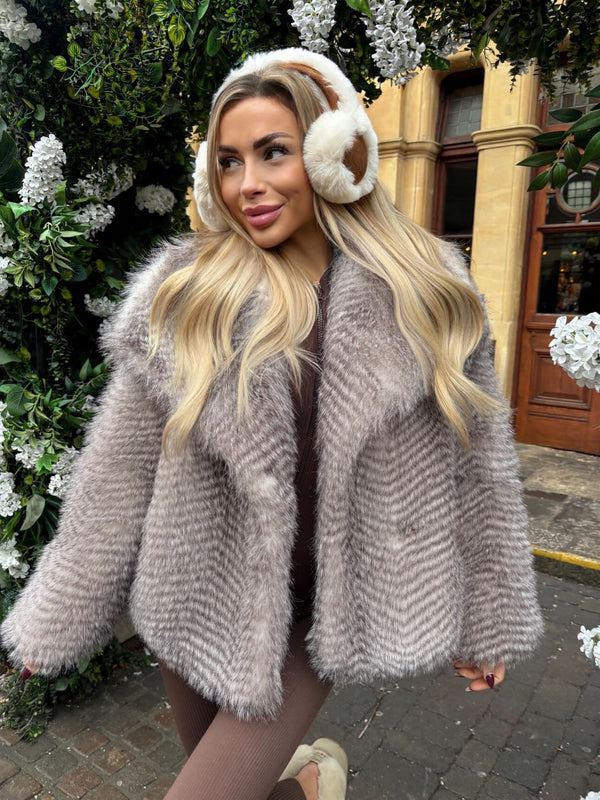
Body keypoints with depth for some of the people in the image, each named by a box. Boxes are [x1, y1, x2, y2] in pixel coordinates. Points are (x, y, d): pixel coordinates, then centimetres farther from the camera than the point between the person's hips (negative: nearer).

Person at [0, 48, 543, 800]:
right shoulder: (182, 294, -8)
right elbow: (115, 474, -4)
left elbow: (471, 469, -2)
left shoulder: (423, 297, -9)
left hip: (317, 620, -1)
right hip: (199, 600, 2)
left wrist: (488, 618, 7)